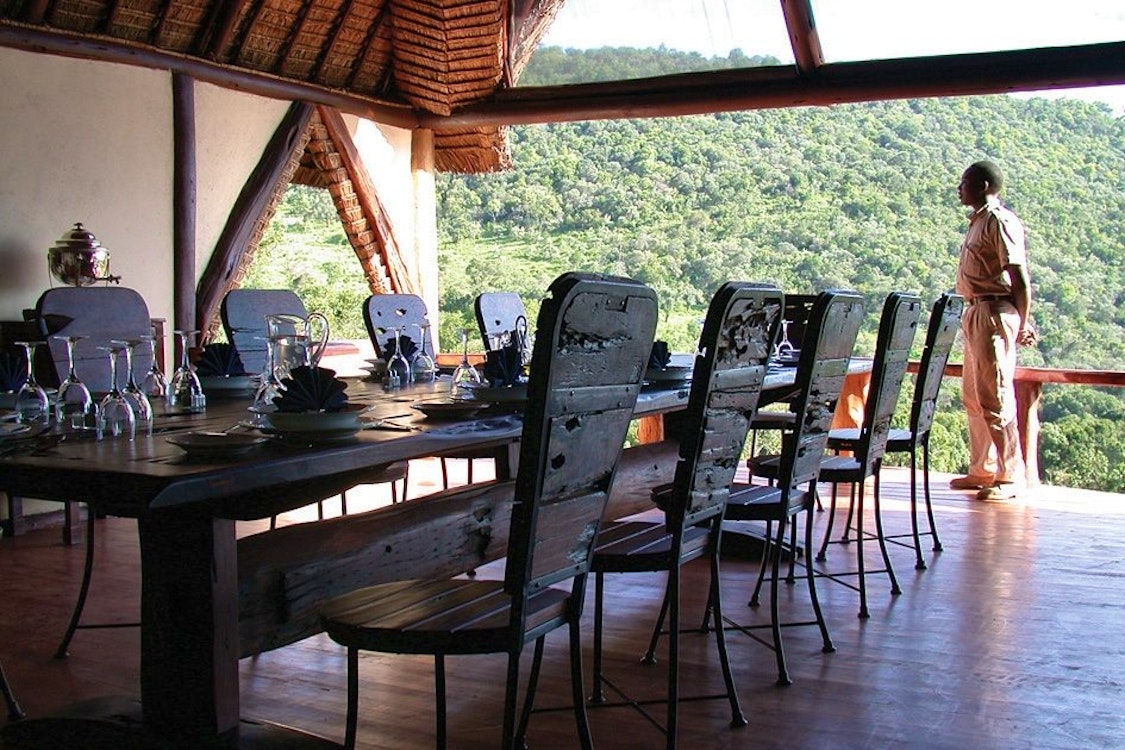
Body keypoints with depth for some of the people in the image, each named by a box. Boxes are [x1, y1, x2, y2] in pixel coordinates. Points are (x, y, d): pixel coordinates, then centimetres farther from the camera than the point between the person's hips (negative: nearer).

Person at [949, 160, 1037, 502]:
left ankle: (1010, 477, -2)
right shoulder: (980, 221, 18)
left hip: (995, 313, -10)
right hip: (977, 313, 10)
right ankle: (982, 470, 22)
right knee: (973, 396, 14)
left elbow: (1020, 279, -16)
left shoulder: (1000, 221, -12)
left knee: (994, 397, -8)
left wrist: (1022, 325, -15)